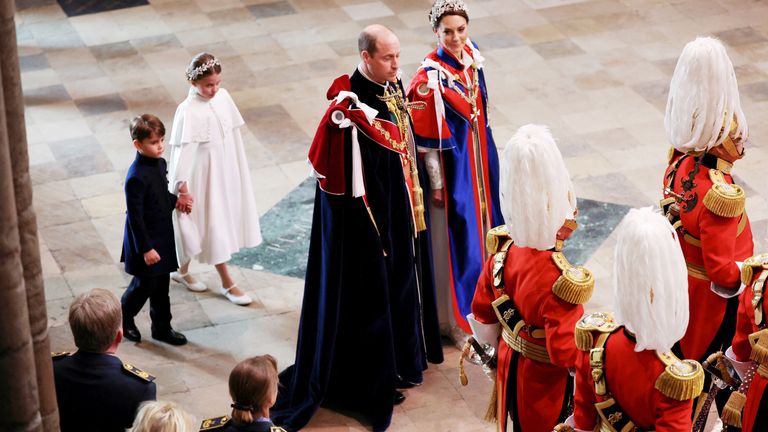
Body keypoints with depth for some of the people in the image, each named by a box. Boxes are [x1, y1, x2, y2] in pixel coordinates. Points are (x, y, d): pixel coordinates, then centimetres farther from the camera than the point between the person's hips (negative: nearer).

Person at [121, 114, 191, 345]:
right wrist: (146, 248, -19)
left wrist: (176, 200, -4)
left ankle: (162, 327, 31)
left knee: (161, 285, 17)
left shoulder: (159, 163, 0)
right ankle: (123, 319, 32)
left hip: (163, 237, 8)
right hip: (145, 240, -8)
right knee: (144, 285, 7)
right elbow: (135, 217, -22)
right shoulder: (136, 177, -26)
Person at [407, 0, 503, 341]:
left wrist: (487, 156, 16)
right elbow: (426, 137, -19)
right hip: (452, 164, -8)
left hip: (480, 158, 8)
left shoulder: (471, 56, -4)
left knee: (482, 221, 21)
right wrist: (436, 183, -15)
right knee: (456, 234, 4)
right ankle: (456, 317, 20)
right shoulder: (430, 76, -26)